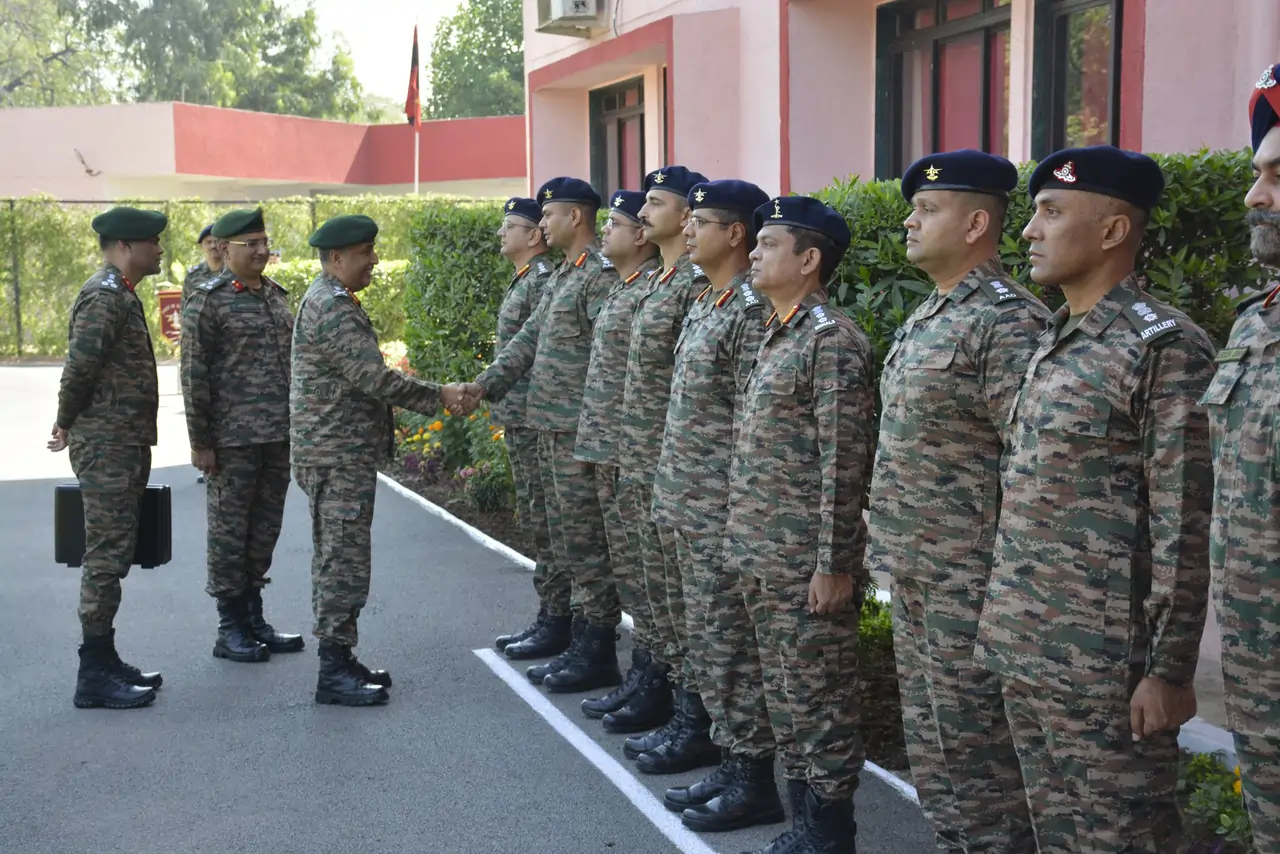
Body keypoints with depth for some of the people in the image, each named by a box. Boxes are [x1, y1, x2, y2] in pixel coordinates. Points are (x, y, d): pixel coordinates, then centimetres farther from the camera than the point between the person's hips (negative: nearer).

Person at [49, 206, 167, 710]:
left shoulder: (120, 295, 17)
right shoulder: (105, 296, -15)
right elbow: (78, 367, -23)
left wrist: (71, 426, 13)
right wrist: (68, 423, -8)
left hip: (123, 446, 10)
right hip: (108, 447, -10)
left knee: (112, 558, 14)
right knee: (106, 559, -6)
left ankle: (105, 662, 23)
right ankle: (95, 677, -1)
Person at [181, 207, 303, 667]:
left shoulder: (277, 295, 13)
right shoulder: (208, 301, -7)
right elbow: (194, 375, -9)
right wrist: (200, 441, -12)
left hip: (278, 436, 7)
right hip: (232, 439, -6)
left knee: (265, 529, 12)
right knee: (229, 530, 2)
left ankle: (254, 618, 24)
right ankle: (230, 628, 12)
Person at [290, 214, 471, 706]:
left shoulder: (330, 301, 18)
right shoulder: (332, 308, -17)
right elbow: (374, 378, -22)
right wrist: (439, 396, -14)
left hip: (343, 454, 11)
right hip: (337, 457, -11)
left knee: (337, 560, 14)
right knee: (343, 560, -7)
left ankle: (339, 661, 21)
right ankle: (335, 672, -1)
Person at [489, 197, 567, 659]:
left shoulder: (543, 280, -14)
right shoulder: (524, 280, 17)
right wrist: (491, 396, 21)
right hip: (518, 419, 10)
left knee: (545, 520, -4)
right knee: (535, 519, 14)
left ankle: (558, 623, 3)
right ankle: (547, 615, 21)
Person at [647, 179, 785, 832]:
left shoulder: (753, 311, -17)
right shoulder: (705, 303, 13)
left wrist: (739, 519, -20)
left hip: (724, 512, -10)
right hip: (689, 508, 10)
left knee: (733, 647, 0)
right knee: (707, 643, 15)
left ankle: (754, 781, 11)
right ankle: (731, 762, 26)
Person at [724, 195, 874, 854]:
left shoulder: (832, 340, -15)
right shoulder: (774, 334, 13)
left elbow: (844, 464, -18)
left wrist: (834, 565, -19)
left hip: (807, 562, -9)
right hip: (761, 557, 9)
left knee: (819, 698, 2)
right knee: (783, 694, 16)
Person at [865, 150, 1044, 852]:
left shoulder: (1006, 321, -16)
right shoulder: (926, 316, 14)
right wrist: (882, 527, 19)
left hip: (967, 584, -9)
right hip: (912, 576, 10)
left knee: (974, 754, 0)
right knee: (930, 744, 18)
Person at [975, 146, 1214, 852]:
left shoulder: (1166, 347, -13)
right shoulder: (1052, 344, 13)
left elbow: (1183, 529, -16)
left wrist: (1169, 669, -16)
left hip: (1106, 666, -8)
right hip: (1024, 654, 8)